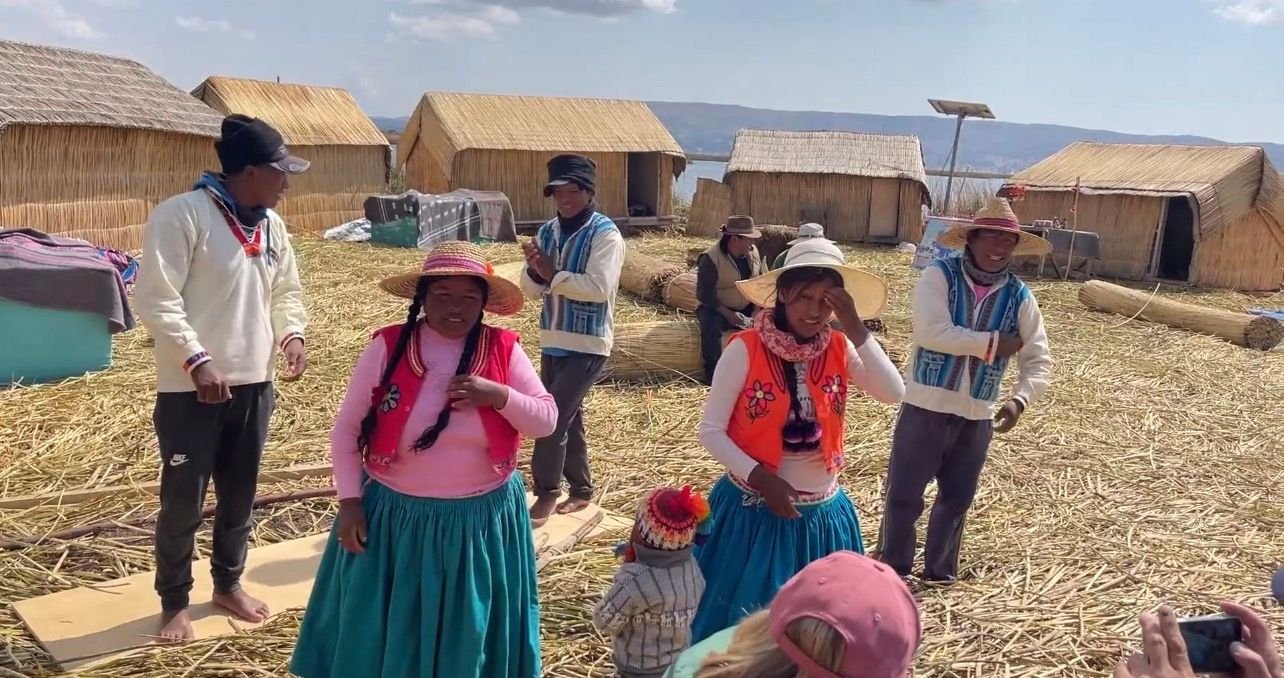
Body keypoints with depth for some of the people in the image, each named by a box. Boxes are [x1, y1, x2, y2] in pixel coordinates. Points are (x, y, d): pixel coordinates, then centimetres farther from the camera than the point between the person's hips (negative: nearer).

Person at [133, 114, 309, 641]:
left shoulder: (271, 224, 8)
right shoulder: (181, 215, -14)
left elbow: (286, 289, 18)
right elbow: (155, 298, -17)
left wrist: (291, 334, -1)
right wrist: (196, 359, -23)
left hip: (253, 383, 7)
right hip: (191, 388, -6)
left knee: (239, 495, 18)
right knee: (182, 502, 5)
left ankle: (228, 584, 37)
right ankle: (174, 602, 24)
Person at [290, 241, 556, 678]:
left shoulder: (504, 350, -6)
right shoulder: (387, 348, -8)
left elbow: (547, 420, -4)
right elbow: (347, 428, -2)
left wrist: (498, 395, -21)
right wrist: (349, 501, -6)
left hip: (482, 519, 1)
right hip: (393, 515, 0)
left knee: (470, 634, 15)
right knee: (382, 632, 12)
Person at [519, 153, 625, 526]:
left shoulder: (605, 233, -12)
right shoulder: (548, 231, 7)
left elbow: (599, 287, -24)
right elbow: (532, 290, 6)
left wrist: (552, 274, -20)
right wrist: (535, 268, -15)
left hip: (587, 344, -7)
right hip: (553, 340, 7)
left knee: (553, 417, -10)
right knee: (568, 417, 15)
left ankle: (546, 493, 4)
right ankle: (581, 489, 29)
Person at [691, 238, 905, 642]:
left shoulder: (840, 349, -4)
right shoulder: (746, 349, -14)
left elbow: (894, 394, -18)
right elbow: (710, 430, -11)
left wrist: (856, 329, -22)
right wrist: (758, 477, -22)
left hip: (822, 515, 3)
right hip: (753, 510, -3)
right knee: (737, 624, 11)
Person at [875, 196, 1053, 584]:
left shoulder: (1019, 297, 1)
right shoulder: (939, 276, -10)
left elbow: (1038, 360, 0)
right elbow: (931, 333, -24)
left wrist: (1020, 400, -19)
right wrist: (992, 342, -19)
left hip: (977, 415, 4)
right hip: (926, 405, -4)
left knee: (957, 498, 17)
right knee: (904, 493, 5)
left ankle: (939, 570, 35)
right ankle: (892, 569, 22)